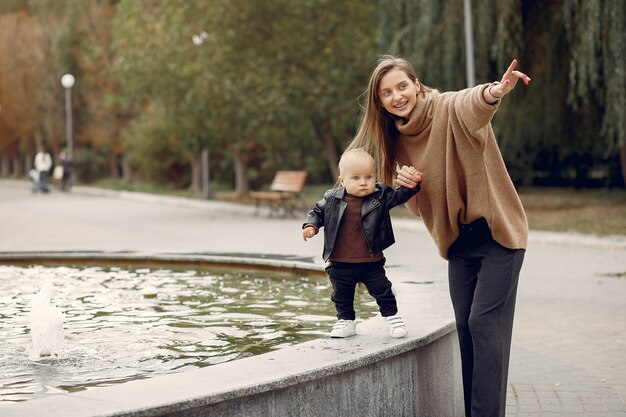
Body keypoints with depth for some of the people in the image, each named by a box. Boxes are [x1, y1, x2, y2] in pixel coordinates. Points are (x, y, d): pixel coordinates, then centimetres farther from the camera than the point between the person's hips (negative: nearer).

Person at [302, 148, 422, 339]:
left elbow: (400, 195, -11)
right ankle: (346, 320, 33)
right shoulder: (332, 199, -6)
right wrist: (311, 226, -10)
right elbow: (318, 212, 7)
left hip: (372, 262, -1)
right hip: (340, 264, 1)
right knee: (342, 295, 15)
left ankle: (392, 316, 28)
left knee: (382, 290, 9)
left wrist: (412, 185, -30)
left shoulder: (381, 196, -7)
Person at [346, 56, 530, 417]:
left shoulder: (449, 110, -17)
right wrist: (405, 183, -12)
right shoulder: (397, 139, 4)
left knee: (483, 323, -10)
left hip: (498, 232, -7)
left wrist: (496, 91, -67)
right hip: (459, 241, 7)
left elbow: (474, 104, -43)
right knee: (465, 326, 8)